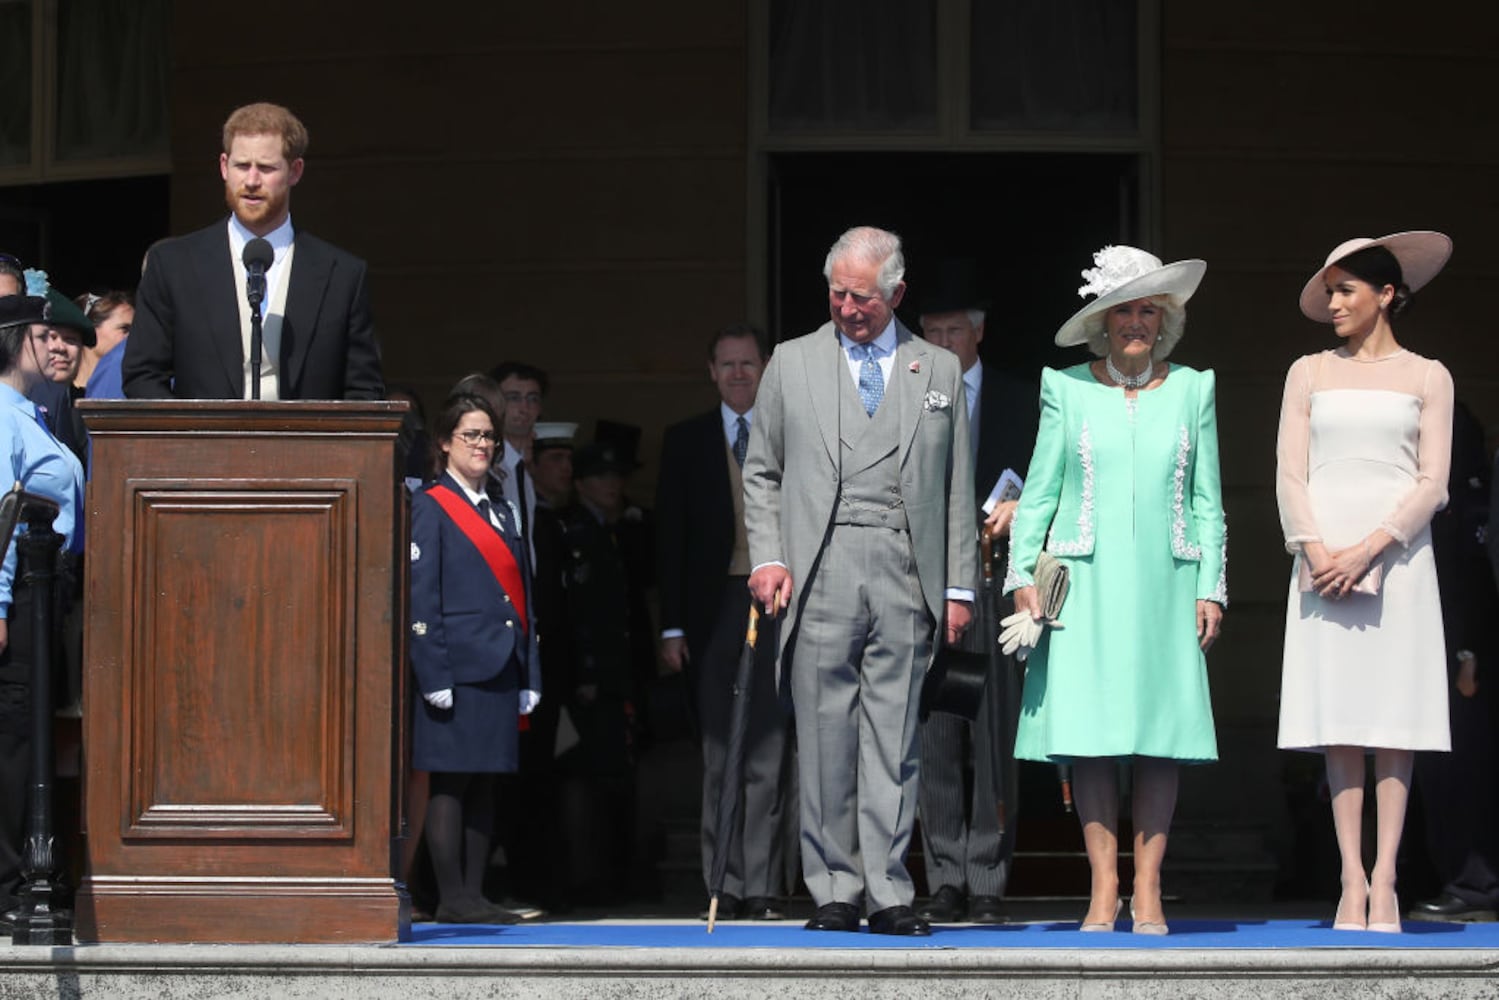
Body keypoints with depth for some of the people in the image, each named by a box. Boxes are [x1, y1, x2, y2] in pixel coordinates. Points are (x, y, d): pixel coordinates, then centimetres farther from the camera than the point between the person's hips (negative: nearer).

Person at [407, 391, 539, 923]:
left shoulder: (499, 515, 19)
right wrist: (435, 676, -15)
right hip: (457, 669, -7)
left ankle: (474, 894, 10)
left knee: (483, 786, 8)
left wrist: (528, 677, 12)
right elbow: (420, 599, -8)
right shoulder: (430, 508, -2)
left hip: (499, 673, 7)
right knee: (449, 785, -5)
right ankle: (451, 898, -3)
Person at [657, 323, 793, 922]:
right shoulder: (685, 441, 10)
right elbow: (670, 537, 6)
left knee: (769, 753, -4)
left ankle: (763, 887, -3)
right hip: (713, 612, 1)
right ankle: (724, 887, 5)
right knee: (719, 755, 2)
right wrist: (672, 626, -1)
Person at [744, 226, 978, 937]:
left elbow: (958, 488, 12)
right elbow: (761, 472, 12)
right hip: (819, 575, 0)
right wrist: (766, 557, -2)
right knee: (824, 735, -2)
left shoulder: (938, 371, 13)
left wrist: (959, 587, 6)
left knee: (893, 737, -2)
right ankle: (835, 891, 3)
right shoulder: (792, 363, 12)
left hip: (906, 576, 0)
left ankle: (888, 893, 0)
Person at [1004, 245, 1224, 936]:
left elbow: (1207, 502, 11)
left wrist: (1210, 587, 4)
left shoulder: (1191, 390, 10)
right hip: (1085, 586, -1)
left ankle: (1146, 892, 0)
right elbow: (1039, 491, 8)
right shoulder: (1066, 389, 7)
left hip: (1164, 585, 1)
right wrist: (1022, 574, 0)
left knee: (1161, 734, -3)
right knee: (1091, 734, -6)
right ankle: (1103, 889, -2)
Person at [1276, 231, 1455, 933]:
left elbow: (1433, 482, 0)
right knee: (1339, 722, -3)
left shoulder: (1427, 378, 8)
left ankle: (1384, 879, -7)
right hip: (1324, 556, 1)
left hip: (1395, 554, -1)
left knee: (1394, 716, -6)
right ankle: (1353, 881, -4)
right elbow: (1289, 474, 6)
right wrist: (1316, 552, -10)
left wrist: (1369, 550, -12)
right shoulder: (1309, 374, 13)